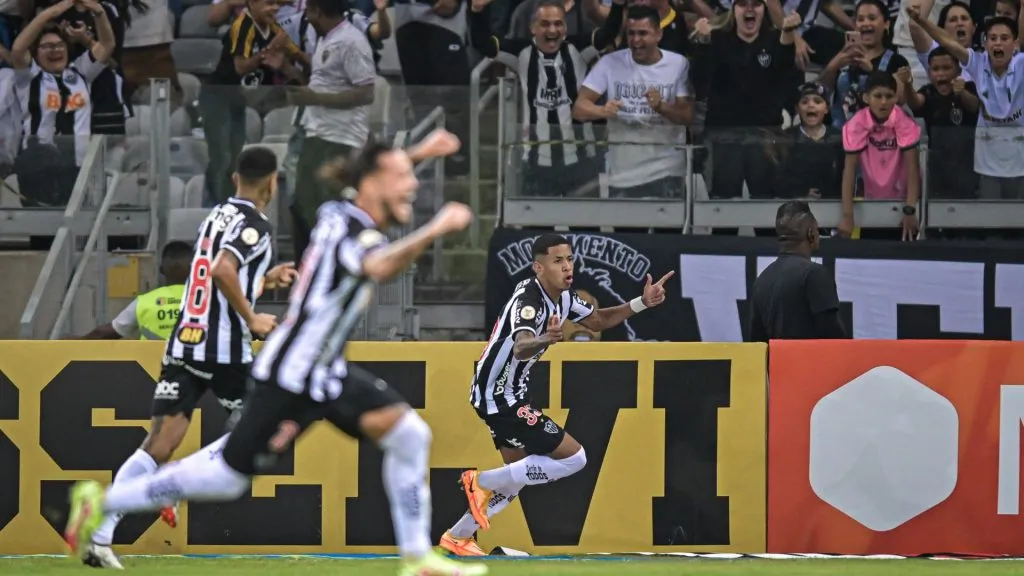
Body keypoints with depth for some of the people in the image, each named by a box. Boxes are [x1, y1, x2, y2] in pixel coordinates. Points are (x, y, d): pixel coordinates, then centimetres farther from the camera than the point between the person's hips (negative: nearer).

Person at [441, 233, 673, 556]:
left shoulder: (562, 296, 1)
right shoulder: (529, 300, -27)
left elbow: (597, 321, 18)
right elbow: (520, 347, -47)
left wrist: (642, 303, 4)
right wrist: (545, 339, -69)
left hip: (508, 394, 10)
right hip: (500, 397, -10)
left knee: (518, 476, 22)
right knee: (574, 458, -11)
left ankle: (458, 537, 32)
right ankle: (483, 482, -4)